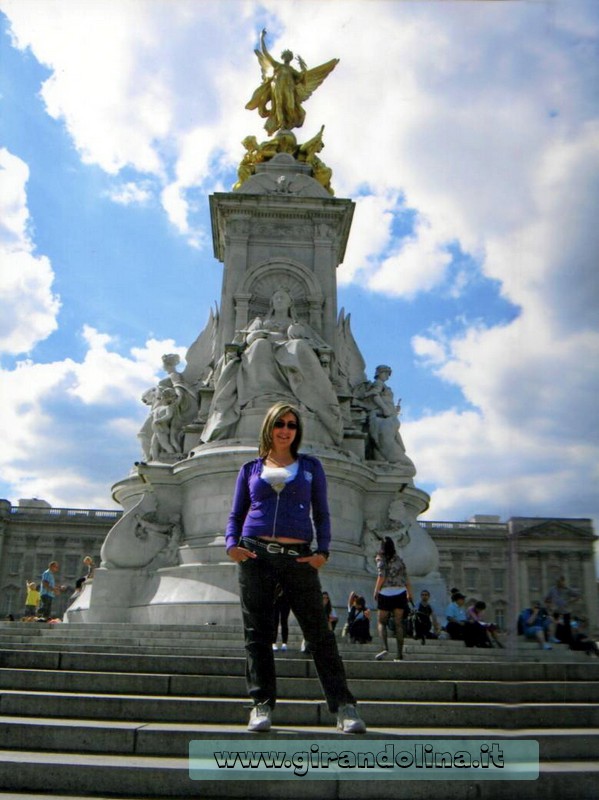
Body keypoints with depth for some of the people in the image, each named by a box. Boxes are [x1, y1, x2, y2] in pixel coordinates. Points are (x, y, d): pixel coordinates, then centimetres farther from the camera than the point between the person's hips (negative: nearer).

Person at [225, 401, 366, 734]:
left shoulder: (310, 466, 13)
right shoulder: (250, 469, 15)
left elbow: (322, 513, 10)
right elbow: (236, 515, 14)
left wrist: (323, 551, -5)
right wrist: (232, 544, -5)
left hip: (299, 557, -1)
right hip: (255, 555, 1)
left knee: (319, 632, -2)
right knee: (258, 632, 3)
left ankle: (344, 706, 4)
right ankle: (263, 705, 12)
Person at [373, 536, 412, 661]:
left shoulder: (381, 559, -3)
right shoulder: (399, 559, 9)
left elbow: (382, 576, -13)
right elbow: (405, 577, 9)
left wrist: (376, 591, -4)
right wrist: (409, 593, 17)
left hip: (386, 593, -3)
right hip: (400, 593, 3)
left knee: (381, 622, 7)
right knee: (398, 623, 5)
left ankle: (385, 648, -15)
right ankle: (400, 654, 2)